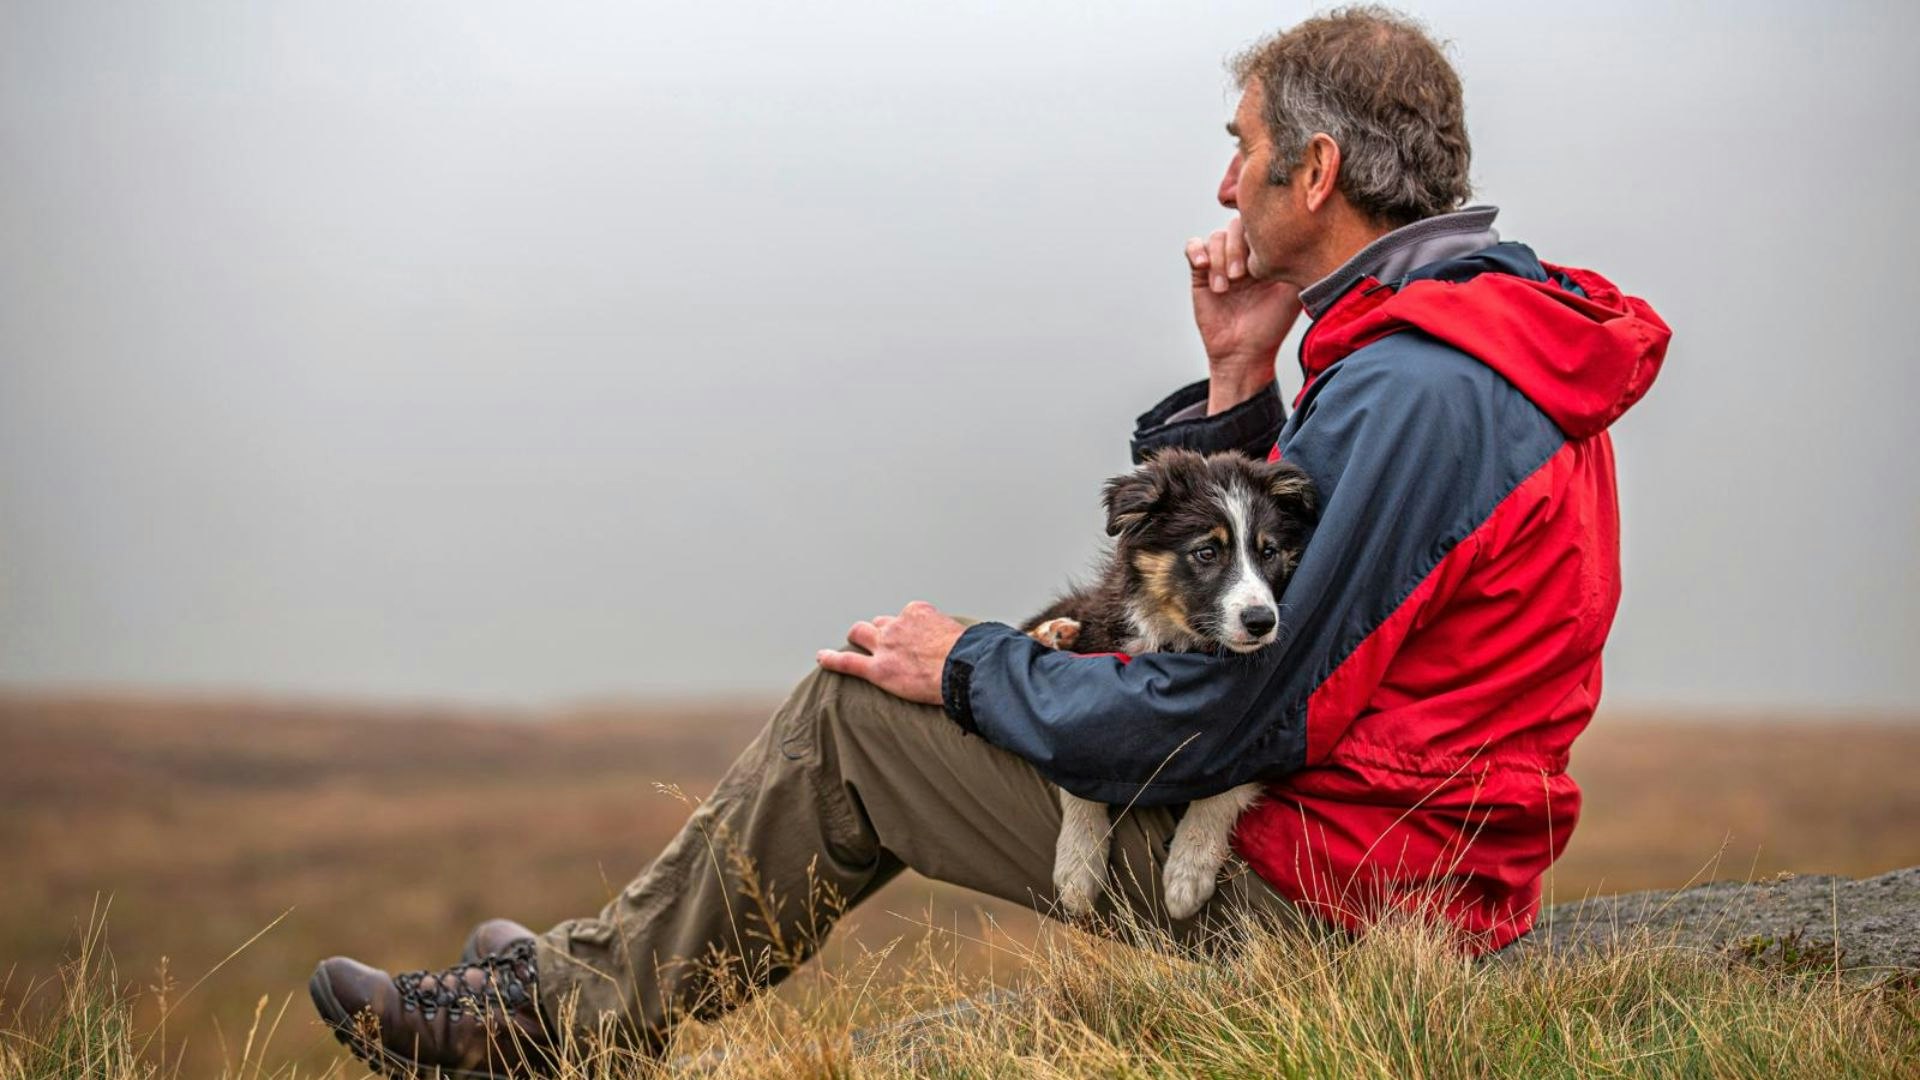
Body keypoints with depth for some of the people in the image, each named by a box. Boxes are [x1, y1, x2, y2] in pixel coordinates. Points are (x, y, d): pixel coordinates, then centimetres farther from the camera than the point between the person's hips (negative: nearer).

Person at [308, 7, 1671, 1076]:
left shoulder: (1406, 390, -24)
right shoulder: (1515, 334, 10)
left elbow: (1214, 717, -24)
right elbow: (1262, 610, 13)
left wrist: (972, 669, -8)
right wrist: (1241, 383, 3)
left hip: (1314, 890, -10)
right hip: (1428, 866, 10)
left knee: (852, 712, -2)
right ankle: (600, 969, 27)